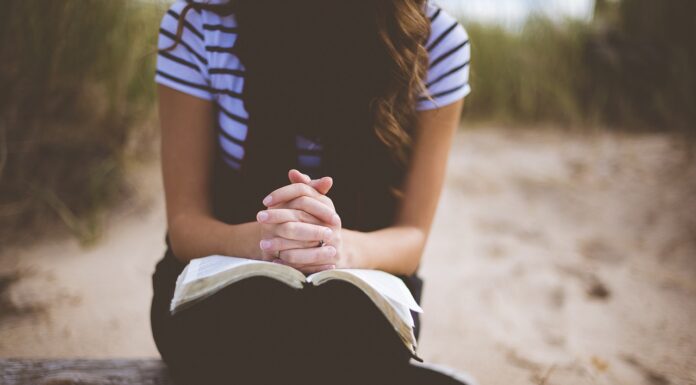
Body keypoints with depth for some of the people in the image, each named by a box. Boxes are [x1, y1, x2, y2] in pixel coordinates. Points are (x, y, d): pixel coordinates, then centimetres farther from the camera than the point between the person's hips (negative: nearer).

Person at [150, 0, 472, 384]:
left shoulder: (437, 39, -13)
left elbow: (411, 236, -9)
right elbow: (184, 222, -11)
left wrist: (340, 246, -33)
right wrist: (263, 238, -35)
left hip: (356, 294, 0)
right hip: (222, 285, 1)